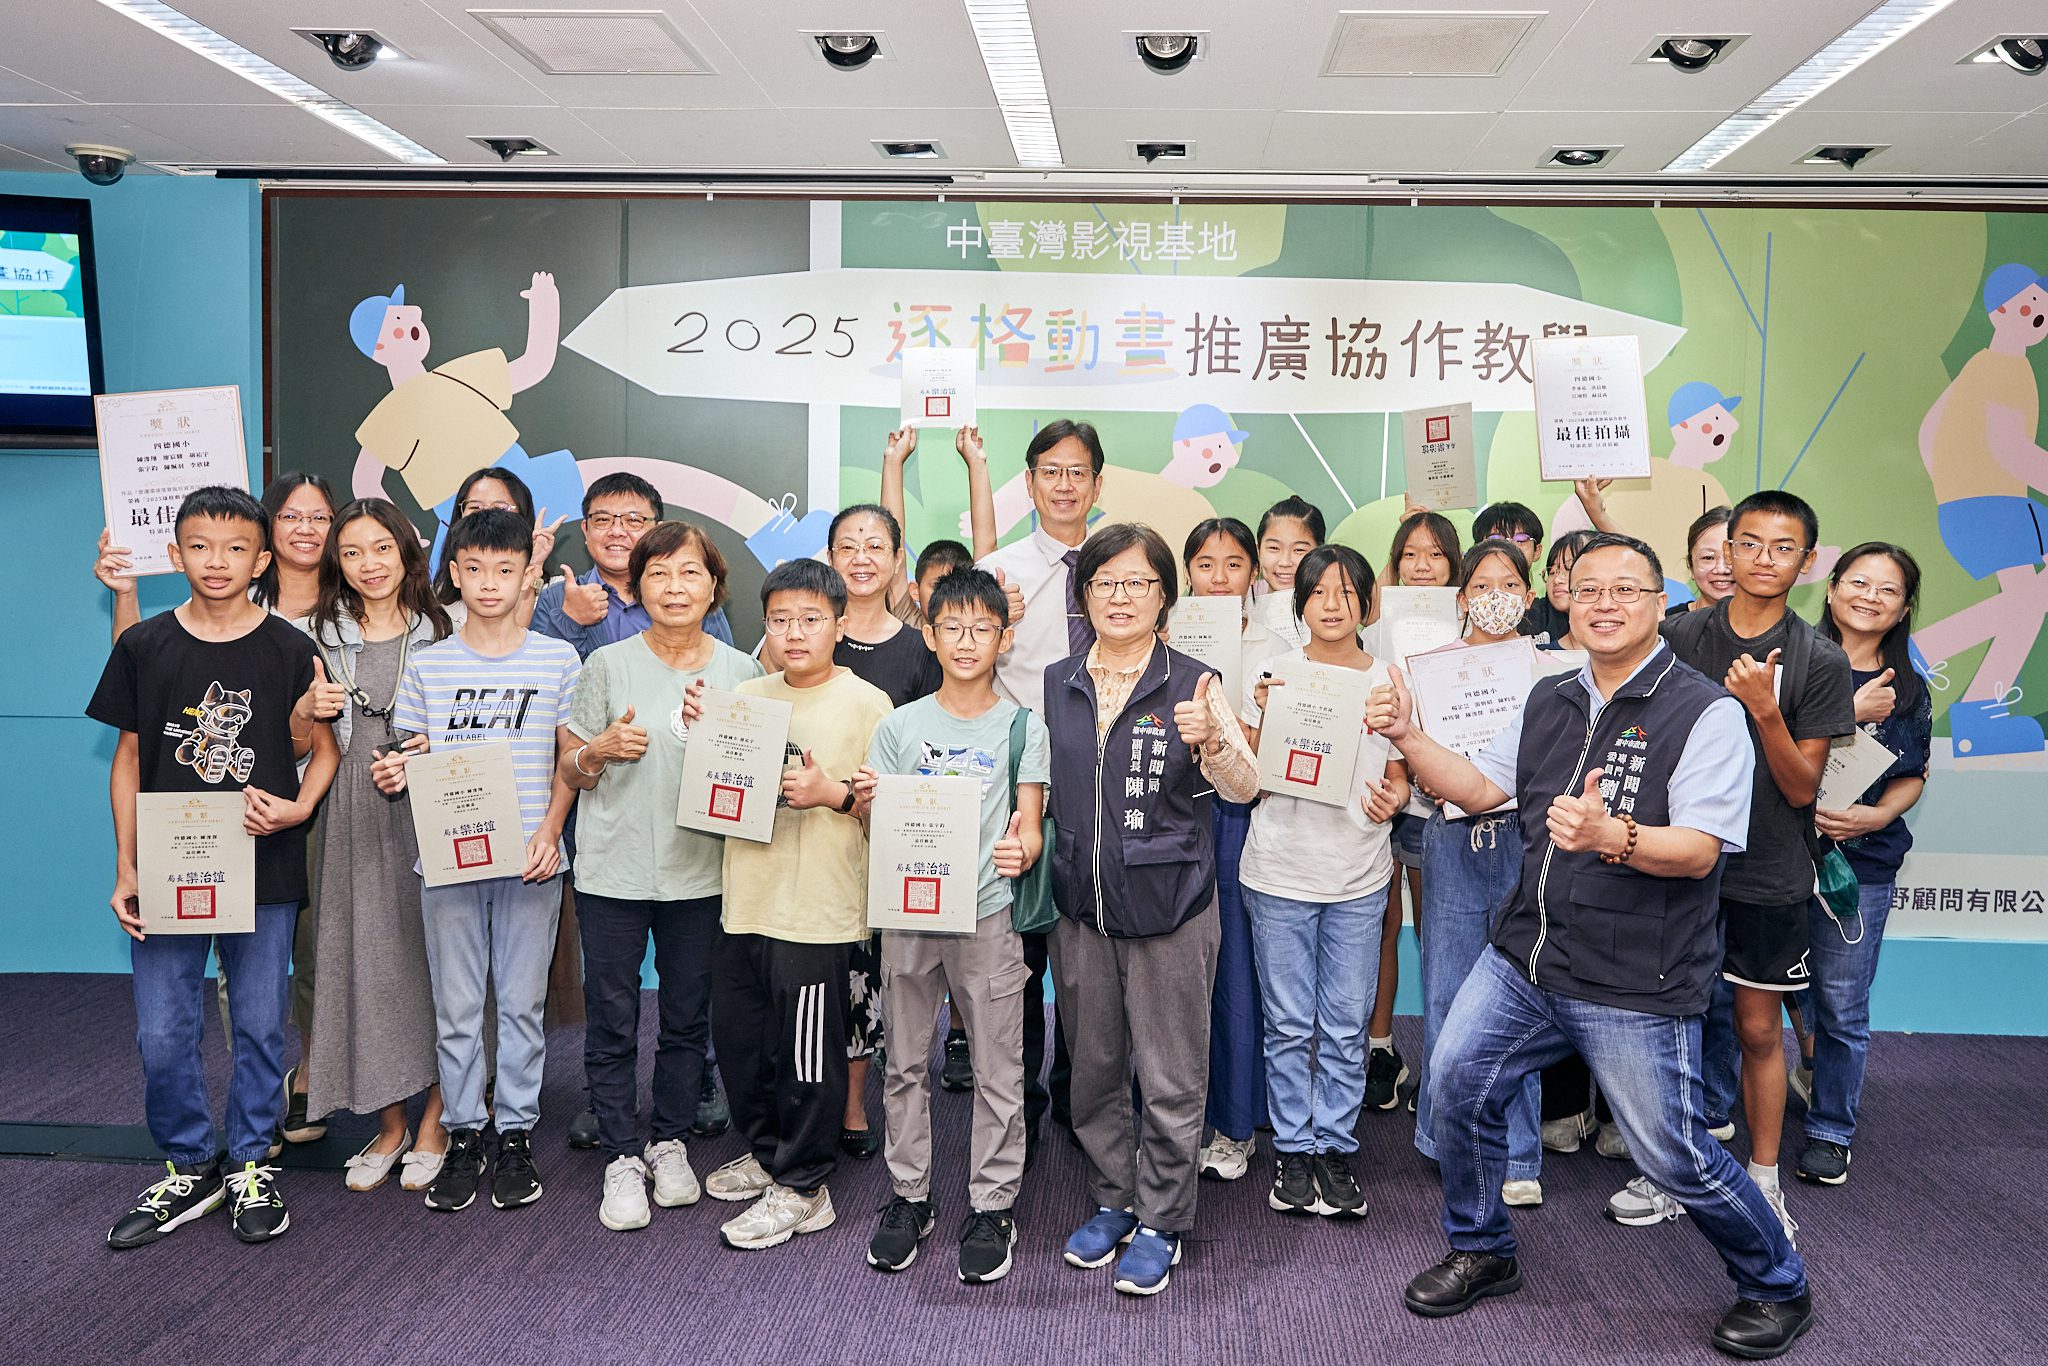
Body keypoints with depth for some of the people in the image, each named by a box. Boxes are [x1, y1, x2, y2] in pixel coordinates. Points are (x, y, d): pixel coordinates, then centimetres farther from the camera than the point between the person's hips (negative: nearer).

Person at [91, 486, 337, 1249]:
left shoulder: (289, 650, -2)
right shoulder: (144, 646, 2)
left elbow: (323, 748, 5)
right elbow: (129, 758, 6)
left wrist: (299, 807, -15)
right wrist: (126, 868, 3)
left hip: (263, 872, -1)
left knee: (260, 1027, 8)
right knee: (162, 1036, 5)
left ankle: (250, 1168, 26)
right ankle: (188, 1171, 25)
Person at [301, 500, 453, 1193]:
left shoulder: (439, 631, 5)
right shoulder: (322, 634, 10)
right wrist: (312, 711, -5)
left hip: (426, 808, -2)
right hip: (352, 813, 2)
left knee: (430, 952, 0)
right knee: (363, 956, 3)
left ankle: (433, 1123, 13)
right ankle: (389, 1125, 17)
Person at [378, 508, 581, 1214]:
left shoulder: (557, 660, 2)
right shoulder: (427, 664, 5)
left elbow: (571, 759, 4)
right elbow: (409, 756, 10)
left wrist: (549, 831, -8)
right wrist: (394, 776, -13)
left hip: (530, 860, -1)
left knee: (522, 1003, 7)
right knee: (456, 1007, 8)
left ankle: (516, 1136, 20)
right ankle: (463, 1137, 21)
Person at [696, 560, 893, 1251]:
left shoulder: (866, 704, -7)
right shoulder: (746, 696, 9)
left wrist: (833, 794, -21)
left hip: (818, 907, -6)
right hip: (747, 899, 6)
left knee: (807, 1051, 3)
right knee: (736, 1033, 17)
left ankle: (802, 1187, 19)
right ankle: (767, 1151, 38)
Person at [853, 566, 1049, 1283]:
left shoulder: (1023, 728, 1)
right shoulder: (900, 725, 5)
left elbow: (1029, 830, -2)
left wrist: (1021, 853, -25)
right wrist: (869, 805, -14)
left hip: (988, 914, -2)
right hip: (908, 913, 2)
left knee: (997, 1070, 4)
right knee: (906, 1063, 12)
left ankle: (992, 1205, 19)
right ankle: (909, 1195, 27)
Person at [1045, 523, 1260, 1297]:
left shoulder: (1191, 685, -5)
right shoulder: (1054, 686, 6)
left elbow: (1244, 789, -14)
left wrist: (1212, 741, -34)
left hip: (1169, 912, -3)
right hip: (1080, 909, 4)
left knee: (1170, 1079, 4)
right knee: (1093, 1070, 16)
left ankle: (1160, 1221, 21)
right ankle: (1112, 1201, 34)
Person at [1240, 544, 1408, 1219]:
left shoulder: (1387, 681, 3)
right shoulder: (1272, 676, -1)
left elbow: (1400, 777, 11)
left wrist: (1392, 799, -12)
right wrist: (1266, 717, -15)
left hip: (1358, 876, 1)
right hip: (1281, 873, -1)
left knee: (1346, 1026, 6)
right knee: (1289, 1024, 6)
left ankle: (1336, 1148, 21)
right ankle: (1293, 1149, 21)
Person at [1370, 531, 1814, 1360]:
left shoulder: (1704, 712, -11)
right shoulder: (1549, 702, 10)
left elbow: (1699, 850, -18)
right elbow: (1480, 787, 15)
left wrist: (1612, 837, -36)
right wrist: (1405, 736, 3)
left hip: (1635, 986, -6)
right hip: (1523, 959, 6)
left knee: (1675, 1157, 0)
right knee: (1458, 1085, 7)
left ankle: (1776, 1286, 29)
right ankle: (1482, 1252, 30)